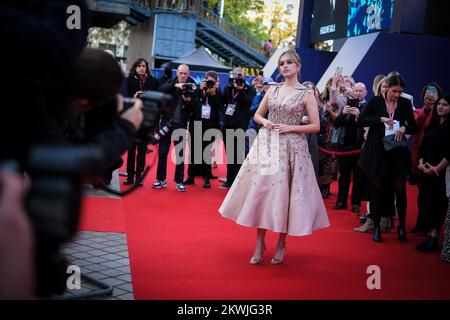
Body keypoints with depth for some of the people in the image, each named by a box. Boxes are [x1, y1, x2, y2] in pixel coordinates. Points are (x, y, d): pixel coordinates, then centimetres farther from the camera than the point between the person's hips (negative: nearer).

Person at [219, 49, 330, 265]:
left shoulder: (306, 94, -1)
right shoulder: (273, 89, 10)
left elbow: (316, 126, -4)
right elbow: (257, 115, 18)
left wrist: (290, 128, -13)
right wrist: (264, 121, -4)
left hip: (291, 148, -3)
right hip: (267, 146, 3)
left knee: (284, 194, -1)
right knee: (261, 191, 0)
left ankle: (281, 245, 14)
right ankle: (260, 243, 10)